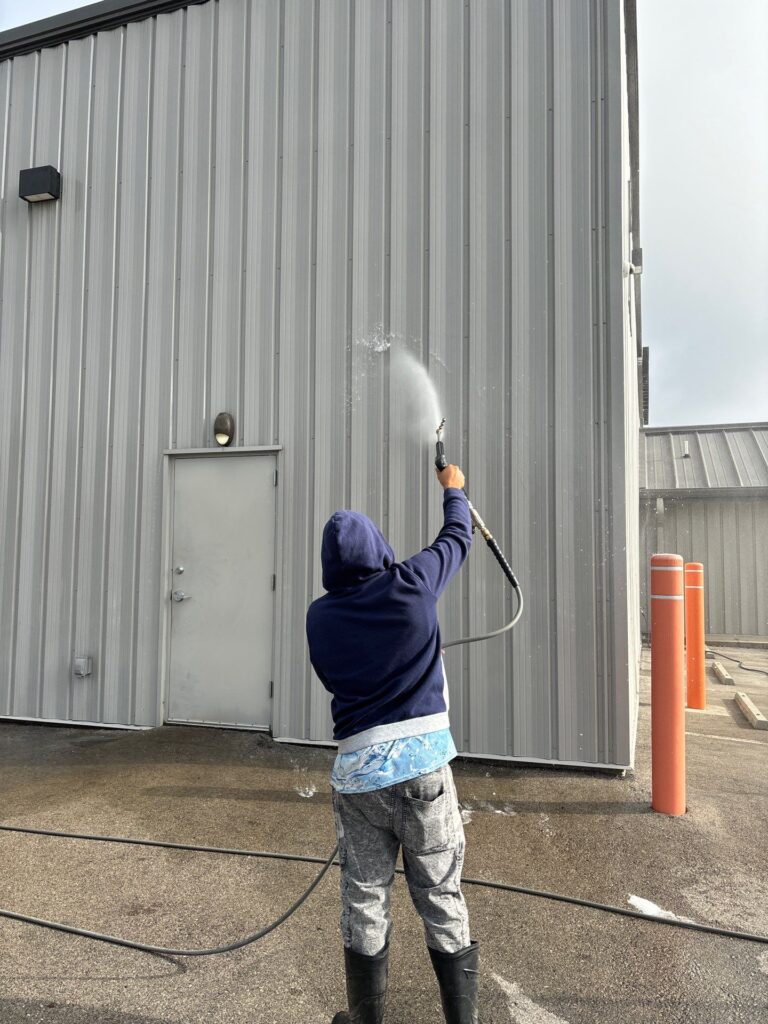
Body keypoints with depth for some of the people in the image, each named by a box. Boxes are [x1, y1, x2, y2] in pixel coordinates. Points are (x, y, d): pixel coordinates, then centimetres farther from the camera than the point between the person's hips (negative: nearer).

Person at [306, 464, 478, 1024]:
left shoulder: (320, 616, 1)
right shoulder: (411, 584, -4)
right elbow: (458, 537, 13)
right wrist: (453, 490, 31)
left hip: (357, 768, 2)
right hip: (422, 760, -1)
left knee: (364, 900, 16)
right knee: (442, 896, 12)